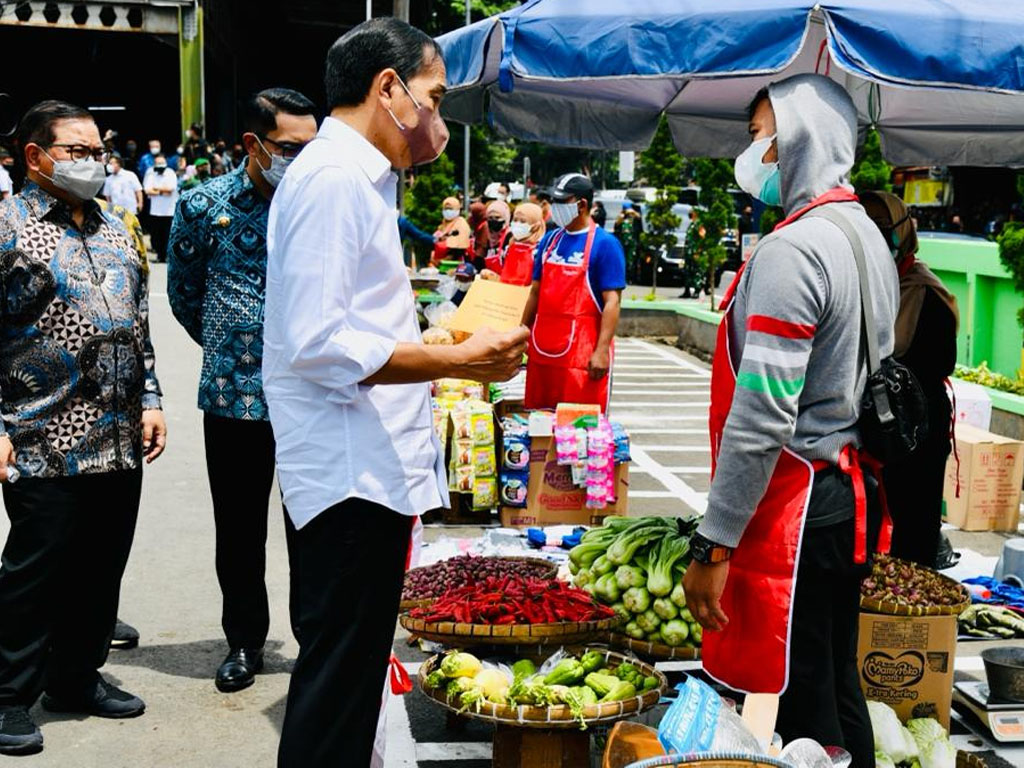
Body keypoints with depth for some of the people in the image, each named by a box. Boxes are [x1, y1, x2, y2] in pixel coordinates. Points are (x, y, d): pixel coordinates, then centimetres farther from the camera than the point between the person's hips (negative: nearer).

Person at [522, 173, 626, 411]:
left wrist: (602, 350, -19)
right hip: (543, 348, 6)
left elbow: (612, 301, -11)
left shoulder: (604, 244, -6)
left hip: (582, 352, -6)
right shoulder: (550, 239, 12)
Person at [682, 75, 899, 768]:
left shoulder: (792, 251, -17)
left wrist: (714, 546, -18)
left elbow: (761, 416, -23)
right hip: (851, 497, 10)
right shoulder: (867, 235, 14)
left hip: (792, 507, -10)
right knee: (839, 693, 18)